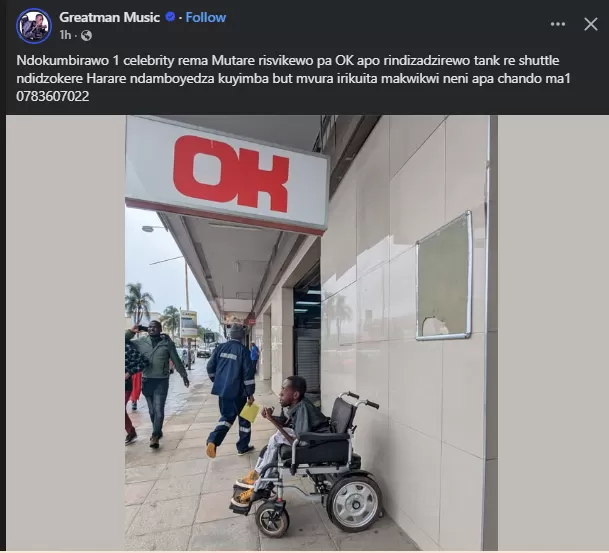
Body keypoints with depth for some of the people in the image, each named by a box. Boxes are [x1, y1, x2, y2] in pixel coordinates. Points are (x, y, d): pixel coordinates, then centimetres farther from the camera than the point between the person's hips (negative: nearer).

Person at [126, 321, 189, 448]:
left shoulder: (167, 342, -4)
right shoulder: (141, 341, 1)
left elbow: (176, 361, 3)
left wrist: (184, 375, 7)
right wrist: (131, 332, -9)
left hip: (162, 381, -3)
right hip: (146, 380, 3)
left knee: (159, 410, -6)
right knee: (152, 410, 14)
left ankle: (155, 436, 4)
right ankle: (158, 432, 30)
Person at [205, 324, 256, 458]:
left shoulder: (221, 347, 2)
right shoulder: (243, 350, -12)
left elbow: (210, 367, 5)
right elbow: (248, 373, -15)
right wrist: (250, 393, -8)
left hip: (222, 389, 5)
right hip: (238, 391, -5)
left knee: (226, 416, 19)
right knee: (244, 418, 14)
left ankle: (213, 441, -1)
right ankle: (243, 447, 22)